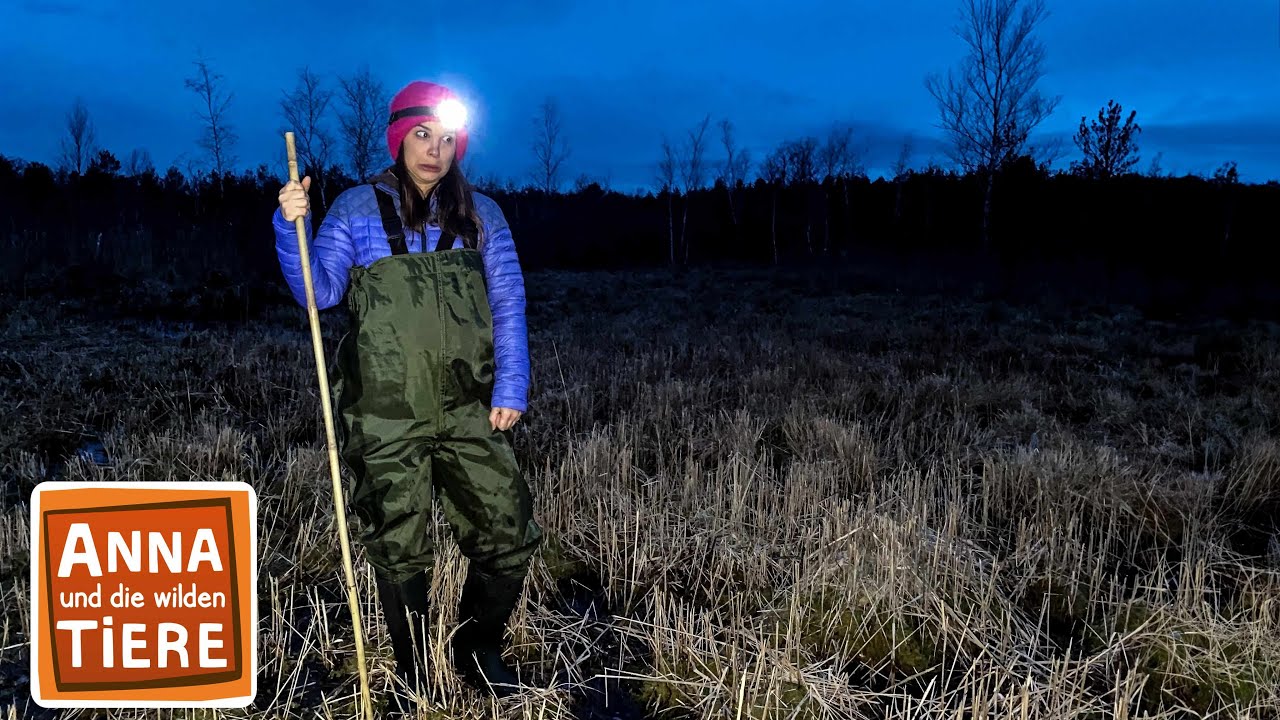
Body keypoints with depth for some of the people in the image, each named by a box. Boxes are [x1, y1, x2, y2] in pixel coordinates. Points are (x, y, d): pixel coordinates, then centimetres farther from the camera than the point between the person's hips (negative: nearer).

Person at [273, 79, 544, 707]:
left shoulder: (481, 215, 9)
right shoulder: (357, 208, 6)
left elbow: (508, 306, 7)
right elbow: (319, 293, 2)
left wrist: (511, 389, -2)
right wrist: (291, 227, -13)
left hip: (468, 414, 2)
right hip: (387, 418, -1)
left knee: (508, 537, 0)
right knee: (400, 552, 6)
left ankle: (478, 653, 25)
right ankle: (415, 673, 28)